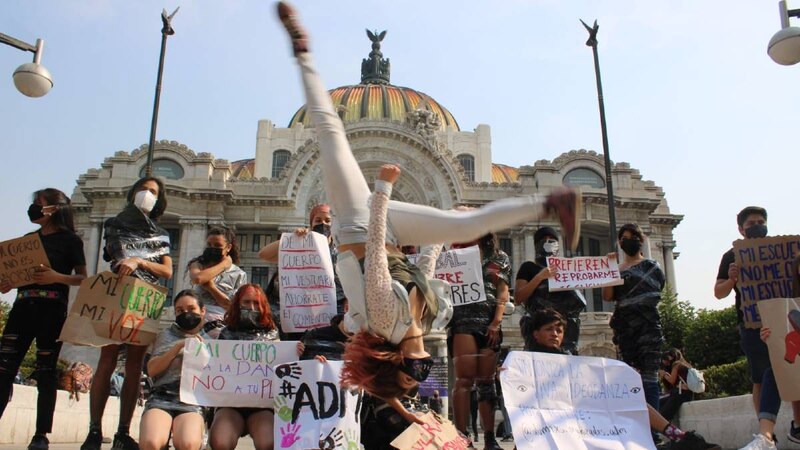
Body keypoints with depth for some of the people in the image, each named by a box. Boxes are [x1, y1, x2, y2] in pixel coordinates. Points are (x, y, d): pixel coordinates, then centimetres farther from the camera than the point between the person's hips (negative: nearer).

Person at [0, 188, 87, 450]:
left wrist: (57, 277, -18)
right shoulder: (28, 238, 18)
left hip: (51, 309, -5)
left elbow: (83, 278, -1)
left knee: (45, 372, -3)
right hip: (22, 305, 5)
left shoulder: (70, 240, 3)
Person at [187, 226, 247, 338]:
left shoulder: (239, 274, 9)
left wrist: (211, 287, -5)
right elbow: (197, 278, -11)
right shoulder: (199, 264, 15)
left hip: (220, 326, -1)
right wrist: (223, 265, 1)